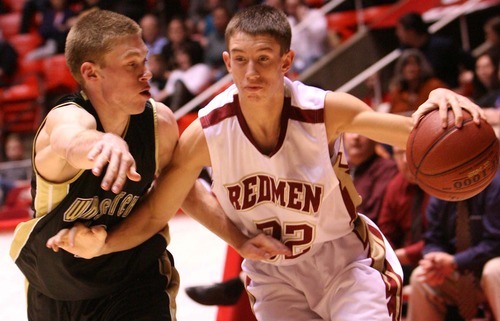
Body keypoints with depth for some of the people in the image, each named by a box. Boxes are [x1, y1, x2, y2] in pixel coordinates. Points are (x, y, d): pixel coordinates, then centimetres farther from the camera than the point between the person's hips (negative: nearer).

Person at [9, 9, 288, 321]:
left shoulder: (159, 121, -14)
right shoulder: (66, 117, -27)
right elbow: (71, 140, -54)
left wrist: (240, 240, 1)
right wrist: (106, 143, -77)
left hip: (135, 290, 2)